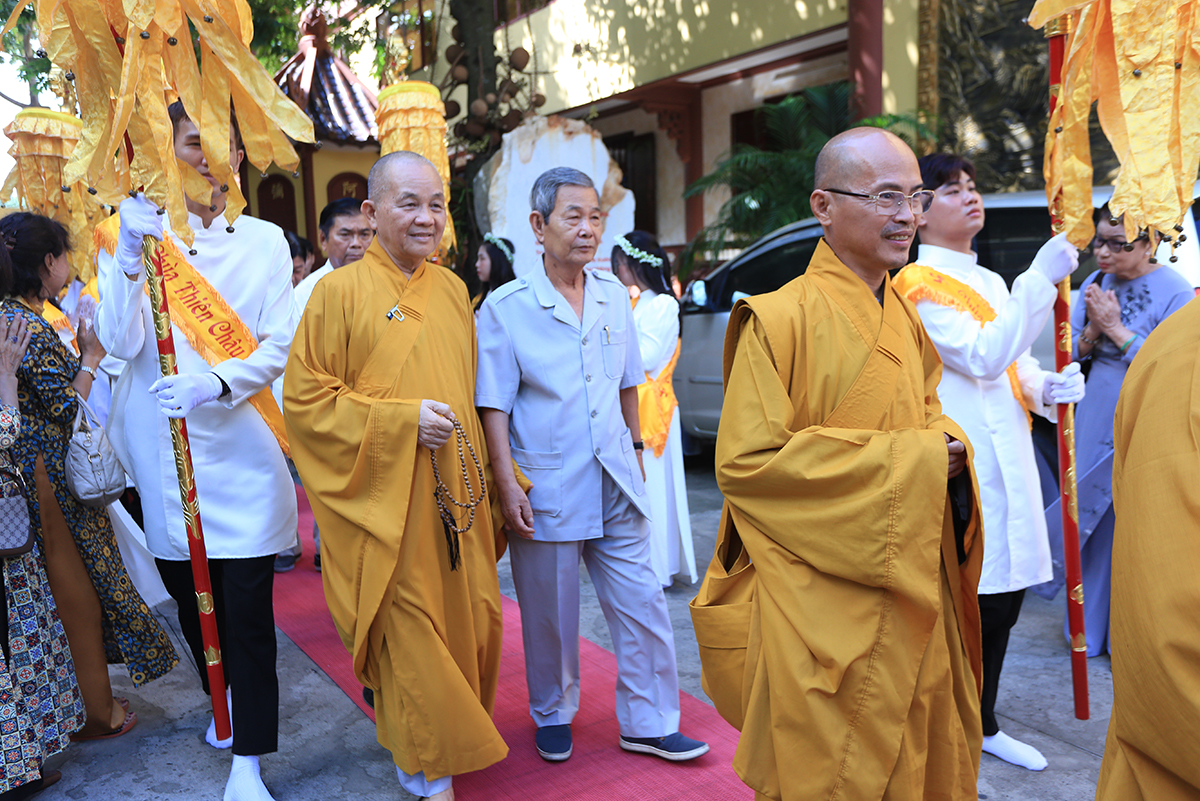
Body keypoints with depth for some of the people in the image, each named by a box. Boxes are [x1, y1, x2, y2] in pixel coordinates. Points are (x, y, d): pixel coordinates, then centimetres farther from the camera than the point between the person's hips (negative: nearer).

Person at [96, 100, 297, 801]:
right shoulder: (134, 234, 5)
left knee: (247, 606, -5)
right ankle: (224, 704, 41)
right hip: (162, 450, 2)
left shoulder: (264, 240, 4)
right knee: (188, 594, 16)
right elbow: (122, 343, -8)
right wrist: (131, 255, -19)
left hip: (240, 449, -1)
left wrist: (218, 381, -22)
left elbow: (278, 347, -4)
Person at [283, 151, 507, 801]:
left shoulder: (453, 290, 9)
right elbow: (304, 399, -9)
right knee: (409, 632, 3)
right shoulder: (340, 291, -7)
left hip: (451, 494, 5)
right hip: (385, 498, -5)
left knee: (470, 618, 12)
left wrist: (479, 471, 16)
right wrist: (402, 419, -18)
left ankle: (453, 735, 38)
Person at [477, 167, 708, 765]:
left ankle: (649, 724, 25)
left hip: (616, 484, 4)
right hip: (547, 486, -3)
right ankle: (553, 716, 35)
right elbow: (493, 407, -8)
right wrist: (507, 486, -14)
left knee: (641, 603, 7)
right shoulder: (505, 307, -8)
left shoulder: (614, 296, 5)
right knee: (550, 613, 11)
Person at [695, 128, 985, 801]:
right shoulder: (781, 319, -16)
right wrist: (900, 460, -19)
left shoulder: (907, 321, 9)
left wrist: (947, 447, -4)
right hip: (824, 608, -7)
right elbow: (745, 463, -20)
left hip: (911, 595, 8)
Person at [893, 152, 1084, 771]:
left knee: (1003, 598, 15)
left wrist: (1048, 388, 0)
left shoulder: (991, 282, 19)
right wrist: (1041, 278, -23)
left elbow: (1014, 364, 21)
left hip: (1006, 459, 9)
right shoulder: (917, 283, -9)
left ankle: (982, 724, 32)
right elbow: (982, 356, -21)